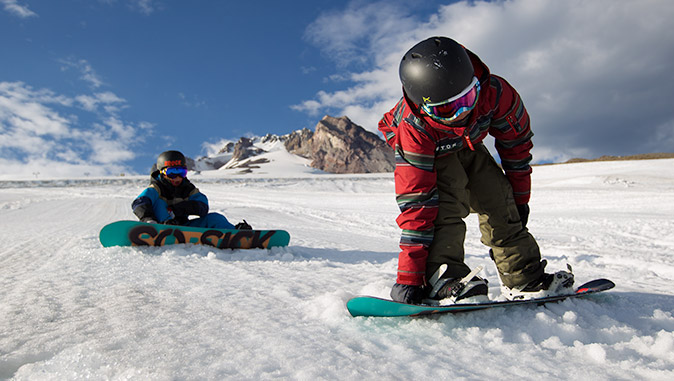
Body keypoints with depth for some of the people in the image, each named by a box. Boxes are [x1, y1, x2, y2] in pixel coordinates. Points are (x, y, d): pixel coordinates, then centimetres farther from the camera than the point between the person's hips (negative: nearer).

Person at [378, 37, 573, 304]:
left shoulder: (494, 93, -34)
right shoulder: (413, 128, -42)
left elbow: (516, 141, -12)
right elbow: (415, 200, -42)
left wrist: (519, 197, -3)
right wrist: (409, 275, -43)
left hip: (468, 144, 4)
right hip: (427, 153, -4)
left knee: (498, 201, -6)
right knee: (446, 201, -31)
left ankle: (524, 276, 7)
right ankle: (442, 278, -32)